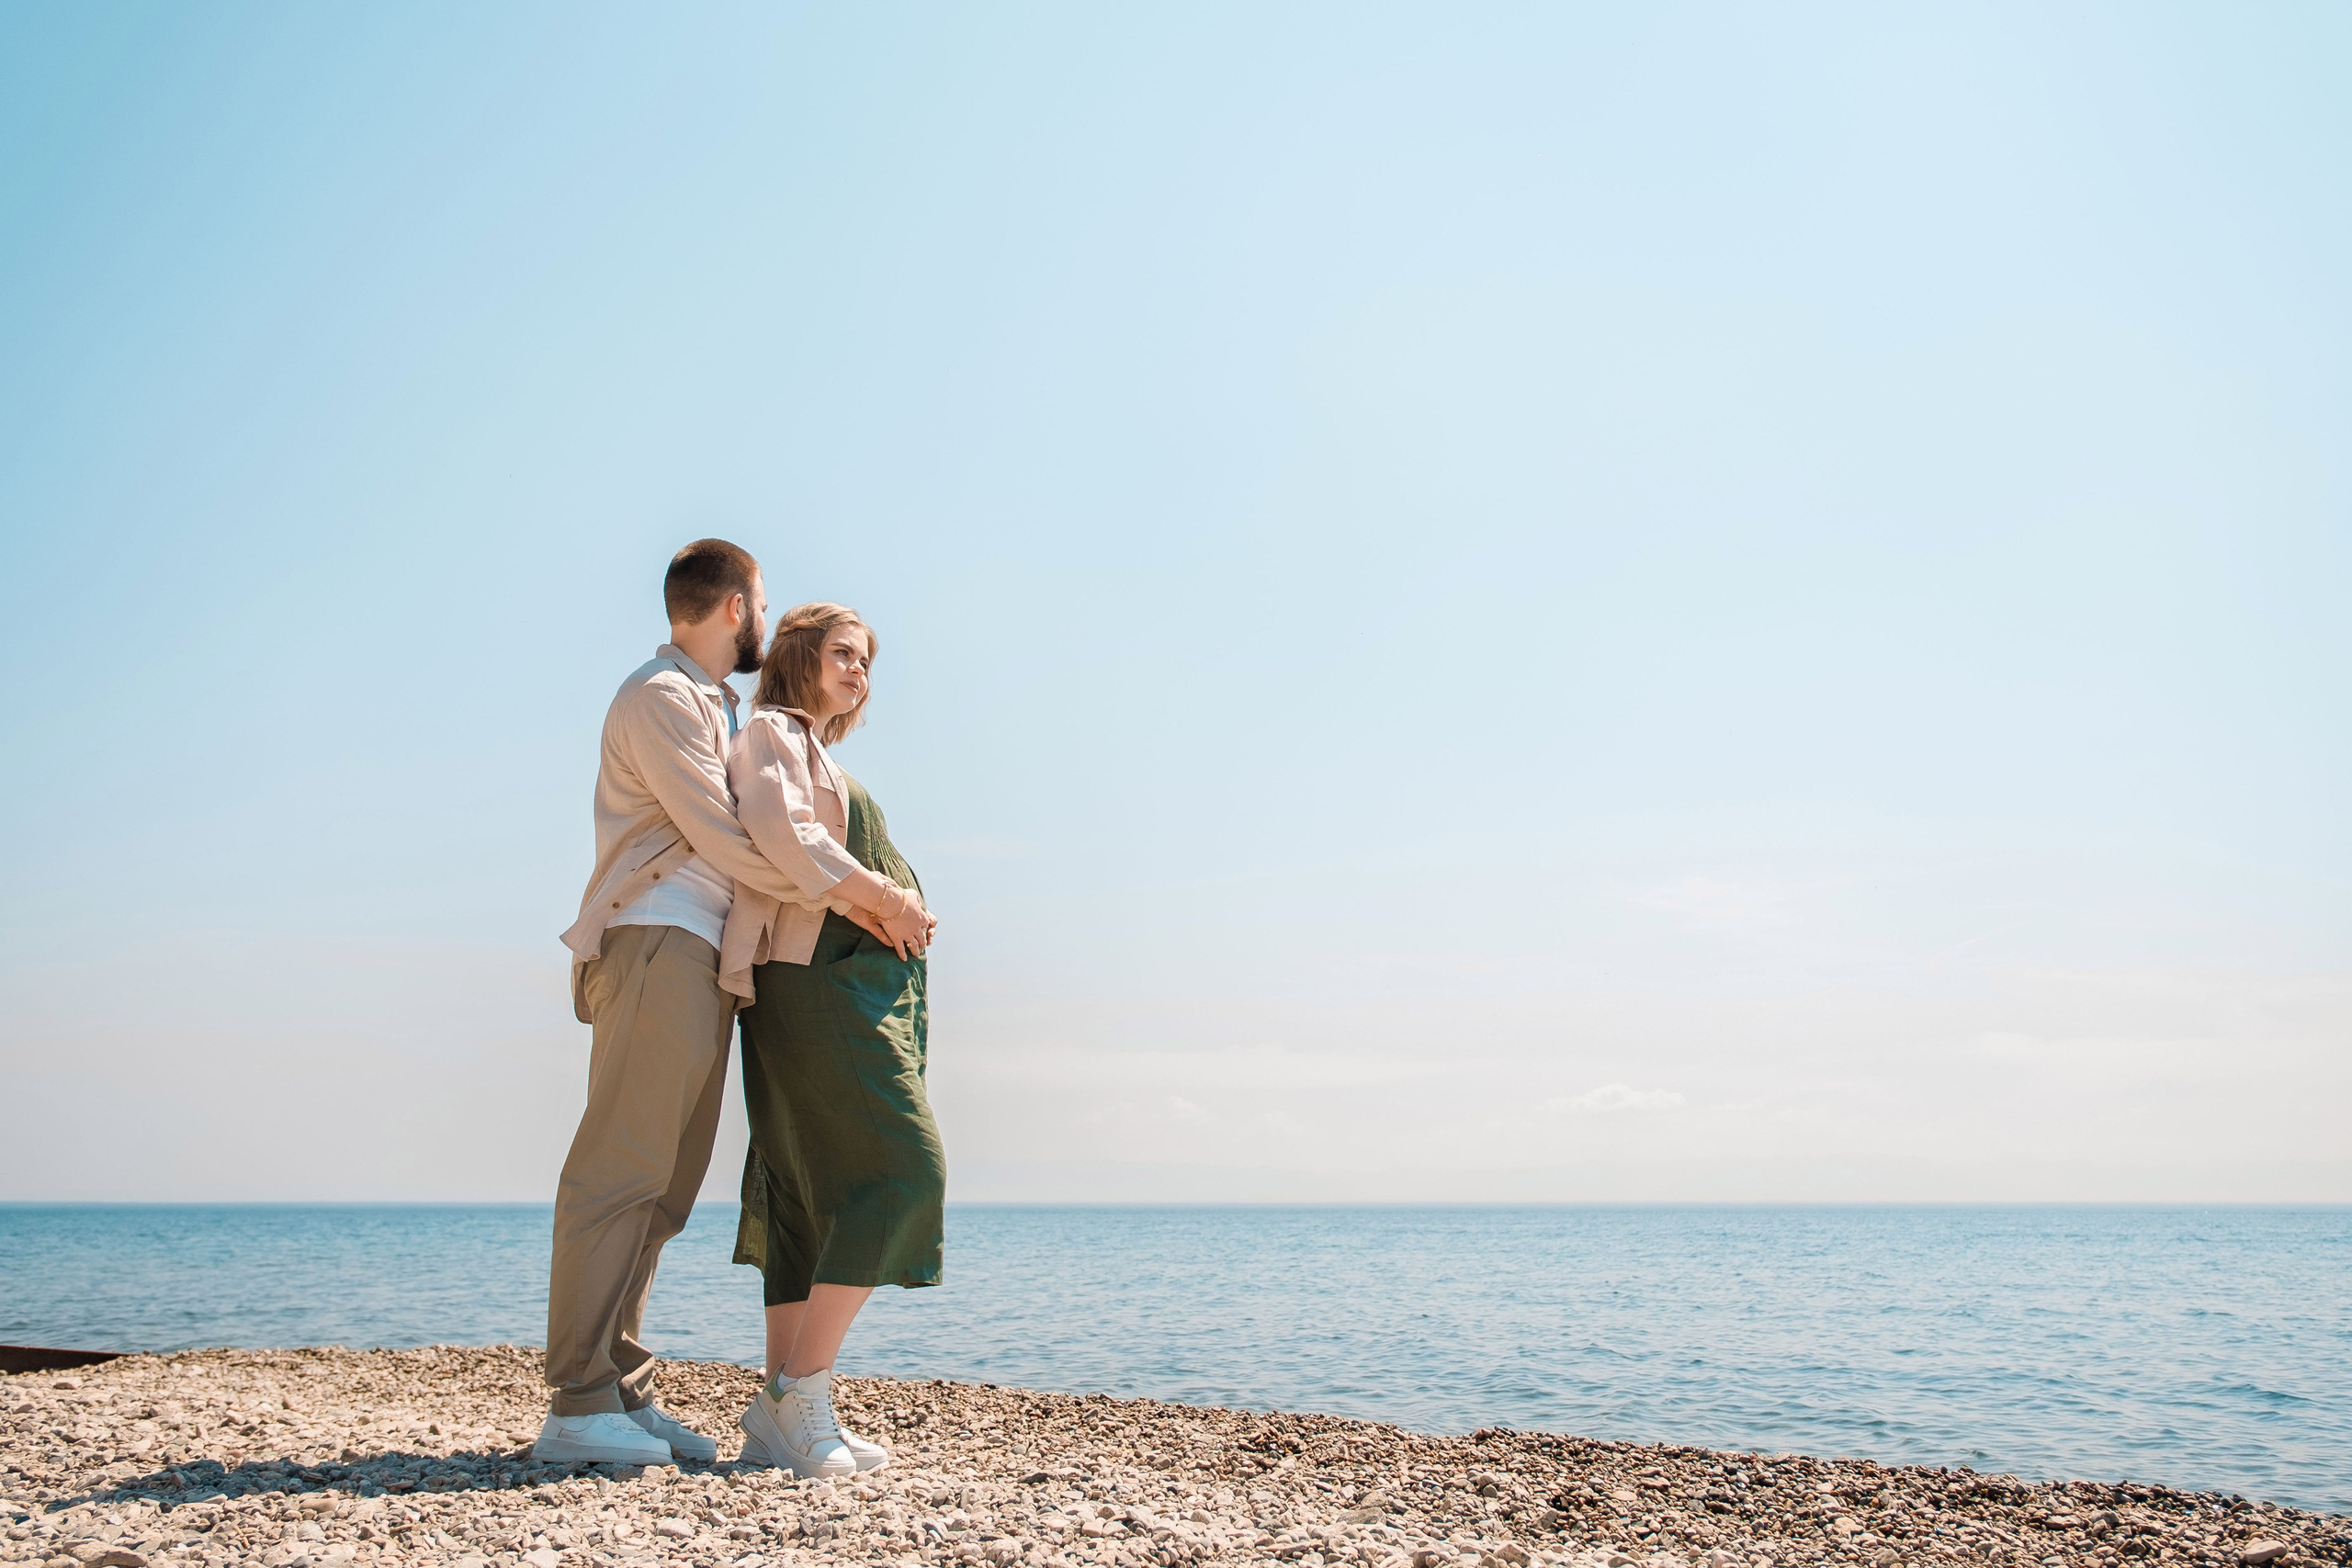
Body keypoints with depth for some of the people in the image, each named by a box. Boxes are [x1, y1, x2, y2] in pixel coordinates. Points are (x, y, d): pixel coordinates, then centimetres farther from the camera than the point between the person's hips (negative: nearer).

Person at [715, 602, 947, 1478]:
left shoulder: (824, 758, 31)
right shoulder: (772, 734, 2)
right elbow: (780, 830, -17)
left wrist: (901, 910, 5)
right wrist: (880, 900, -15)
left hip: (861, 986, 10)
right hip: (816, 979, -10)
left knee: (821, 1195, 5)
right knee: (899, 1167, -17)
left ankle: (780, 1419, 5)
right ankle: (803, 1391, -17)